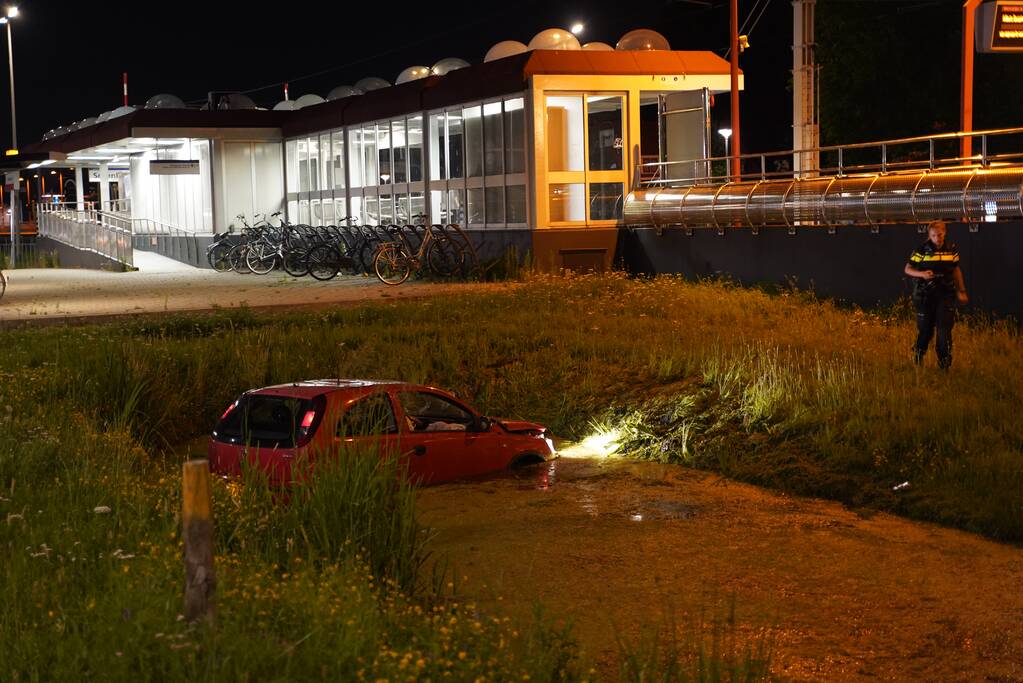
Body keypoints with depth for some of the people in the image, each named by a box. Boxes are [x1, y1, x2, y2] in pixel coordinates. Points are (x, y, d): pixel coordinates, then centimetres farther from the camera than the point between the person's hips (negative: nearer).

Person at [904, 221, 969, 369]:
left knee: (945, 330, -6)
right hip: (925, 295, -2)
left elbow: (956, 270, 16)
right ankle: (917, 361, 29)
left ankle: (945, 364, 3)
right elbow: (908, 269, -1)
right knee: (925, 330, 6)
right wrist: (922, 274, -20)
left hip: (945, 295, 2)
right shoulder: (921, 250, -6)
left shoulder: (952, 249, 4)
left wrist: (961, 291, 15)